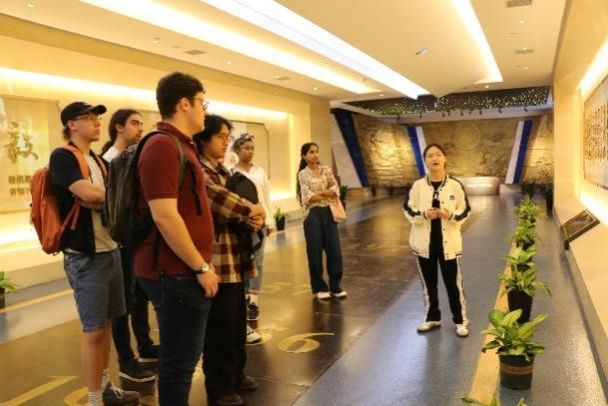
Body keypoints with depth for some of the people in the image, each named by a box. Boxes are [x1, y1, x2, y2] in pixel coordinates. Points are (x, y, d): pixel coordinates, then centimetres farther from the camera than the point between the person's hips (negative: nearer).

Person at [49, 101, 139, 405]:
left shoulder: (99, 161, 15)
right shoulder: (62, 157, -9)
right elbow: (89, 194, -23)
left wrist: (99, 200, -12)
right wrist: (112, 198, -2)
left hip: (111, 251, 7)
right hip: (85, 257, -7)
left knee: (106, 325, 15)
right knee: (94, 331, 0)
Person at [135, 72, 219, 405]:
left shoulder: (180, 145, 15)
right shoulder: (163, 146, -17)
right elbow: (165, 217, -24)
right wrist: (201, 267, -17)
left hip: (183, 269, 10)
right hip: (176, 272, -10)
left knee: (183, 355, 21)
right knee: (179, 360, 4)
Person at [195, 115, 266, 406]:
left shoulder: (223, 171, 16)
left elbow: (234, 204, 15)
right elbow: (220, 199, -29)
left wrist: (254, 216, -8)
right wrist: (252, 210, -14)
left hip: (235, 257, 9)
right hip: (216, 260, -9)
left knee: (238, 320, 17)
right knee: (221, 324, 2)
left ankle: (236, 373, 34)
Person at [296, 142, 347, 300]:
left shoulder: (326, 169, 10)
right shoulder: (303, 174, -2)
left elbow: (335, 190, 0)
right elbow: (308, 197, -11)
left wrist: (319, 193, -12)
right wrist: (327, 192, -4)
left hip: (329, 213, 4)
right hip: (313, 214, -3)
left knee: (334, 249, 2)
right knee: (315, 251, 3)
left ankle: (336, 286, 14)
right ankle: (319, 287, 16)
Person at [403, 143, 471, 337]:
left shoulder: (455, 185, -5)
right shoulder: (418, 185, -1)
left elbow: (465, 211, 0)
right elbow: (408, 210, 1)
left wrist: (450, 215, -19)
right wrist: (424, 214, -17)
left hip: (448, 242, -2)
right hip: (424, 242, 2)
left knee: (454, 283, 5)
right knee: (429, 283, 13)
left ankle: (460, 320, 19)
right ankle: (432, 317, 29)